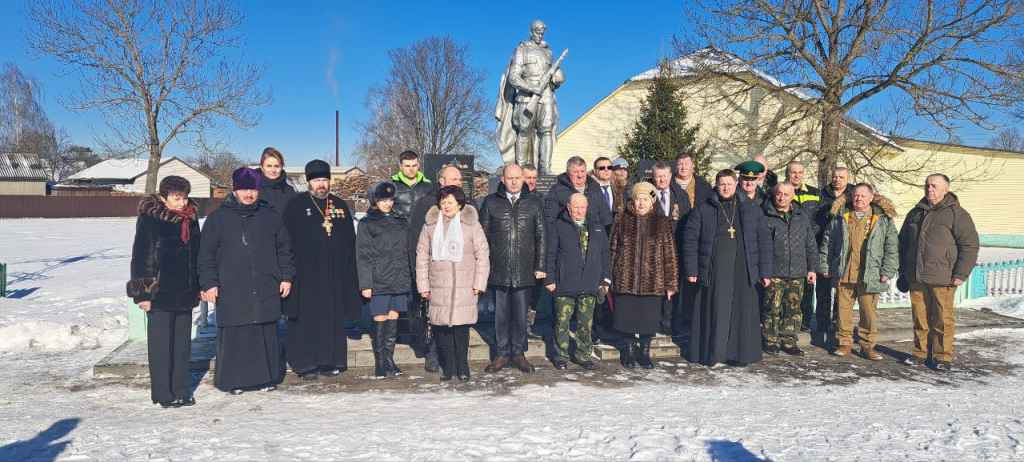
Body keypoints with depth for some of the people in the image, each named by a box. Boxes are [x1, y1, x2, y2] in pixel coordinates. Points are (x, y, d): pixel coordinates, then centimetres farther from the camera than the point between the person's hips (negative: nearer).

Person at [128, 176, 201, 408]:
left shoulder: (190, 219, 9)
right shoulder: (149, 219, -9)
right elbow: (140, 256, -10)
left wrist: (198, 286, 17)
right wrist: (143, 293, -14)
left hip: (185, 292, 6)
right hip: (160, 292, -6)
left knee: (182, 343, 11)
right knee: (161, 343, 2)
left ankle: (181, 390, 21)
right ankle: (163, 393, 11)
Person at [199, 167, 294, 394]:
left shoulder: (271, 216, 10)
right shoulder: (218, 218, 4)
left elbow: (284, 248, 14)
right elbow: (206, 254, 4)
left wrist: (286, 276, 8)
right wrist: (209, 283, -2)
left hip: (266, 290, 2)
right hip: (231, 292, -1)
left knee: (267, 335, 5)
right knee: (234, 336, 0)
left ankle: (267, 378, 18)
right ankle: (232, 380, 14)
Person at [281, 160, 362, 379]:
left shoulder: (340, 205, 13)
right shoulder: (296, 205, 1)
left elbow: (350, 243, 14)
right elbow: (287, 240, -4)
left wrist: (350, 272, 8)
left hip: (335, 273, 4)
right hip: (306, 273, -4)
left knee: (333, 318, 6)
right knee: (306, 318, -1)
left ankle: (331, 361, 14)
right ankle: (306, 363, 6)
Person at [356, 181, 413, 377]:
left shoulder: (401, 222, 14)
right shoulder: (367, 223, 0)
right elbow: (363, 256, -4)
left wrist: (409, 278, 12)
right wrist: (365, 284, -10)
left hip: (400, 281, 4)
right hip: (379, 282, -4)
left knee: (393, 320, 7)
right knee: (380, 321, -2)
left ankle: (389, 361, 17)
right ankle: (380, 365, 5)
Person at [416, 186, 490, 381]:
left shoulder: (471, 224, 3)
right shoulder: (430, 225, 8)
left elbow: (482, 255, 3)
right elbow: (422, 256, 9)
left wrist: (479, 283, -2)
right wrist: (423, 285, 4)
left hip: (464, 287, -2)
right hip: (438, 286, 2)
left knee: (461, 326, -2)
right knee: (441, 326, 1)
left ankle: (462, 367, 13)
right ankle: (448, 367, 14)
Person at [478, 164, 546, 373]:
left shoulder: (533, 202, 7)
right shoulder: (491, 202, 6)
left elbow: (540, 236, 6)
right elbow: (483, 236, 6)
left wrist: (540, 266, 1)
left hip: (524, 270, 0)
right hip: (498, 270, 0)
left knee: (521, 314, 6)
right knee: (501, 314, 7)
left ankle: (518, 352, 19)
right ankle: (502, 353, 19)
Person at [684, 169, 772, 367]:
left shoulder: (751, 210, 12)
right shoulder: (703, 210, 6)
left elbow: (764, 241, 11)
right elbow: (690, 240, 3)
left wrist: (765, 272, 5)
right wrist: (691, 270, -4)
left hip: (744, 273, 2)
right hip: (714, 272, -2)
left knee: (743, 312, 2)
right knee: (715, 312, -1)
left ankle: (740, 354, 13)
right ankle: (712, 354, 9)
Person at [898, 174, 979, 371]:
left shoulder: (957, 214, -1)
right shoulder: (915, 213, 16)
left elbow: (969, 245, -5)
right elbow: (903, 242, 24)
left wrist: (960, 274, -10)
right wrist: (903, 271, 18)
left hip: (942, 279, -5)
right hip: (916, 278, 5)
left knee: (942, 318, 0)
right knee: (920, 317, 10)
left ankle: (943, 357, 9)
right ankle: (920, 353, 19)